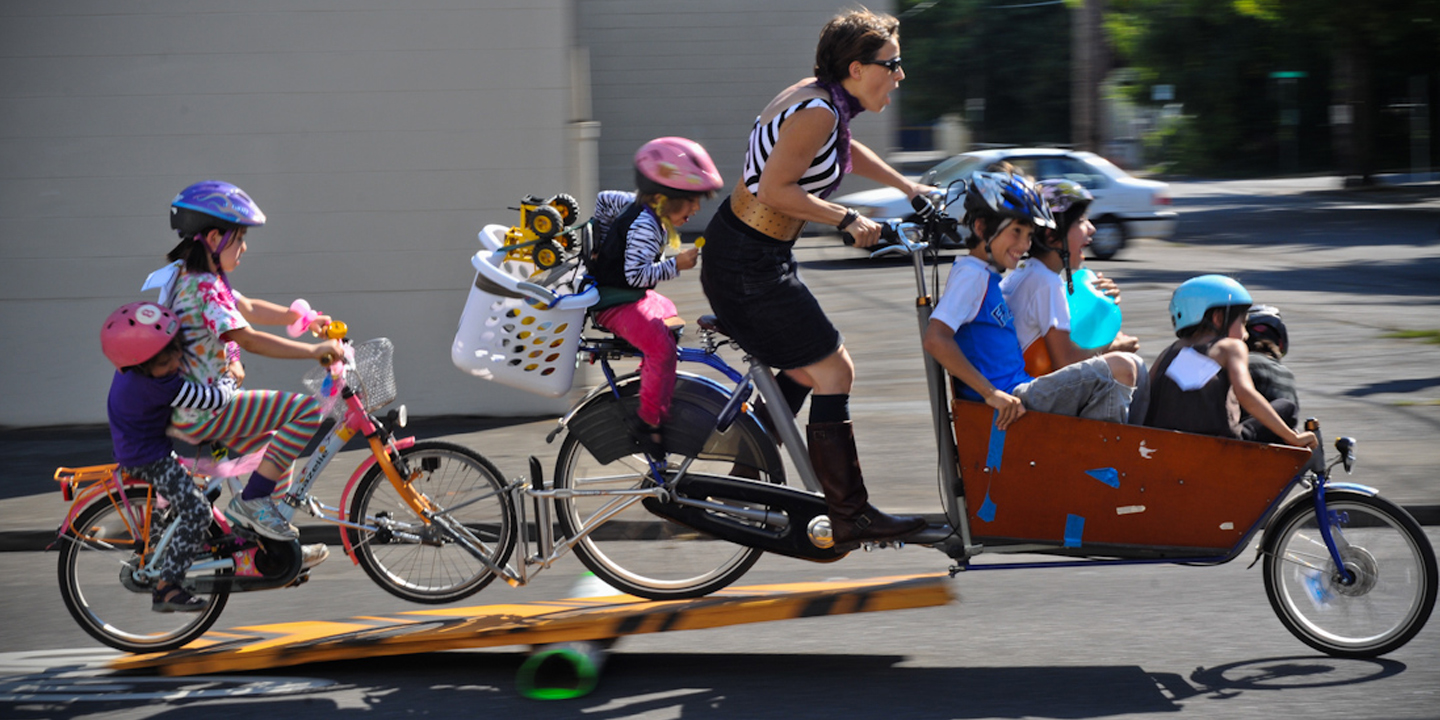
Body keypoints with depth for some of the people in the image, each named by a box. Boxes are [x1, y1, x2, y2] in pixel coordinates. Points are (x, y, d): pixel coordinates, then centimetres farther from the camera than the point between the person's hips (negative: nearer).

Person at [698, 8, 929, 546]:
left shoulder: (825, 101, 8)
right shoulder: (816, 112, -22)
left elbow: (847, 150, 29)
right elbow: (775, 190, -26)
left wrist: (908, 187, 31)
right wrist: (846, 220, -18)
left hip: (756, 256, 10)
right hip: (746, 265, -10)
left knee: (802, 371, 22)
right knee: (833, 372, -6)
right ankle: (850, 517, -2)